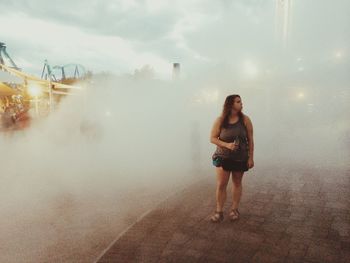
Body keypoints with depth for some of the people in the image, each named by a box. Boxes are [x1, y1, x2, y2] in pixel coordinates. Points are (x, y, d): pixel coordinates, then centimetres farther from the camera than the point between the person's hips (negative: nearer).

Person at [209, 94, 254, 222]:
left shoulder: (245, 120, -7)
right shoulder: (220, 120, -9)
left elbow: (250, 140, -3)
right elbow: (212, 138, -7)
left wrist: (251, 158, -5)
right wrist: (227, 145, -22)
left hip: (240, 158, 1)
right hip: (223, 157, -1)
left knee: (237, 183, 14)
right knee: (221, 185, -2)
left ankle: (234, 209, 30)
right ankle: (219, 212, 12)